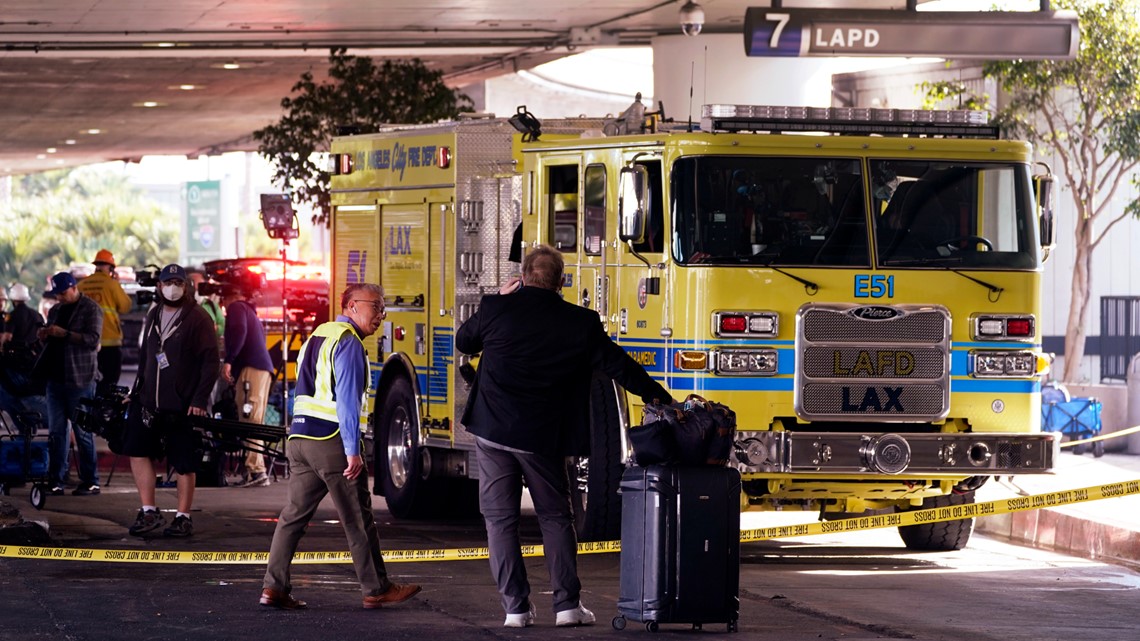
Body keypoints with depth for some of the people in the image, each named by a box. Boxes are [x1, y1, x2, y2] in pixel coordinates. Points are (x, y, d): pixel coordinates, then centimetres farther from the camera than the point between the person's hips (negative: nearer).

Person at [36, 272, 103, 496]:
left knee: (83, 431, -5)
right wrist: (44, 336, 3)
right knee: (56, 431, 5)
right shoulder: (56, 310, 18)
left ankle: (90, 482, -1)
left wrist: (64, 334, -22)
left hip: (79, 379, -7)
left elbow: (93, 340, -15)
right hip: (55, 377, 7)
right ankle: (56, 480, 7)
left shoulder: (91, 309, -4)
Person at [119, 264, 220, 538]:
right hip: (150, 402, 6)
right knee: (137, 451, -3)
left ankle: (183, 517, 11)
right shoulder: (153, 316, 13)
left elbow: (210, 362, -9)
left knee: (185, 464, 1)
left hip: (184, 406, -6)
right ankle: (148, 512, 5)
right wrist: (137, 390, 16)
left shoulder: (197, 319, -6)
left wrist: (200, 400, -15)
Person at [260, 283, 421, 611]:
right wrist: (353, 450, -20)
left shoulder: (316, 338, 19)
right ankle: (376, 589, 8)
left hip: (299, 437, 8)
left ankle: (274, 587, -1)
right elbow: (348, 399, -17)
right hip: (331, 439, -8)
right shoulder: (348, 342, -10)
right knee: (358, 519, 1)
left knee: (294, 514, 6)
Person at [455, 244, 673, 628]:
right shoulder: (580, 323, -4)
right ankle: (567, 604, 9)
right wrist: (660, 399, 10)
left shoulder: (496, 309, -4)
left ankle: (516, 607, 3)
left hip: (493, 432, 0)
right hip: (542, 438, 0)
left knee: (500, 519, 7)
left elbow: (463, 342, 15)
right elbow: (618, 365, 1)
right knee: (555, 517, 14)